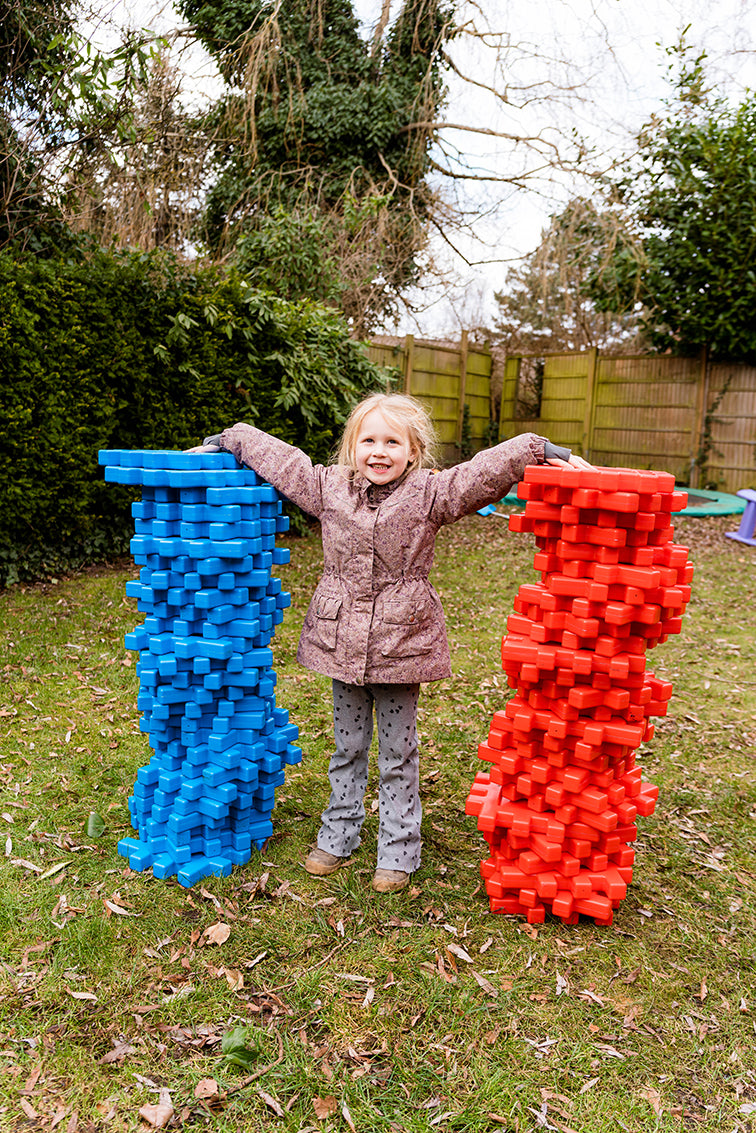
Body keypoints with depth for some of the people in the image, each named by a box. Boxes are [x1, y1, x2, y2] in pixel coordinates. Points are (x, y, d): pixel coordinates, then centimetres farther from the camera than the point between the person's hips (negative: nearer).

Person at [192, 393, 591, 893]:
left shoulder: (430, 493, -6)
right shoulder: (328, 487, 2)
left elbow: (490, 469, -12)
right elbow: (272, 453, 11)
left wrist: (546, 450, -21)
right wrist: (222, 441, 19)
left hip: (402, 644, -2)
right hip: (342, 641, 3)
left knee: (398, 755, 10)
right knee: (348, 749, 18)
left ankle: (399, 850, 26)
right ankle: (338, 837, 35)